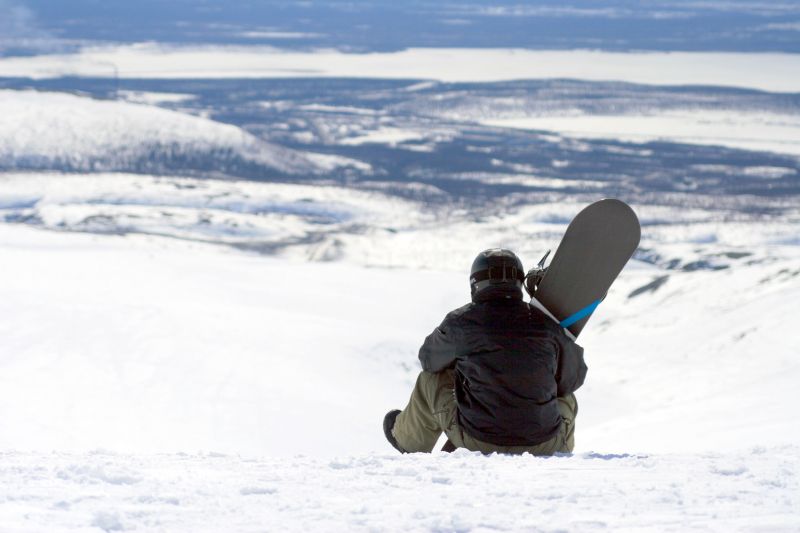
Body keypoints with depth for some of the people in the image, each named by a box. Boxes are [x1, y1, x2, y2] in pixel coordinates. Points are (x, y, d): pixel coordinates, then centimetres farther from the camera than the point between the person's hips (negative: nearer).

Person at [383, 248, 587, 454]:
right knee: (567, 399, 35)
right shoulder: (545, 324, -5)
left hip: (477, 442, -1)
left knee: (430, 381, 24)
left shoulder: (459, 323, -7)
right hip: (544, 447, 1)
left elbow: (429, 358, 14)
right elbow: (573, 378, 9)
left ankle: (408, 441, 50)